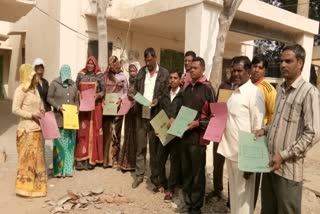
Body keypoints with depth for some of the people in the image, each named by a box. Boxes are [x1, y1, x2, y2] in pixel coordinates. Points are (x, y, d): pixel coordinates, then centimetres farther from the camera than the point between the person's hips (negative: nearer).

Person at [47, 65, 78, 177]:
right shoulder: (54, 83, 0)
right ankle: (58, 170, 6)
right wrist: (58, 107, -16)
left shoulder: (73, 84, 12)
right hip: (59, 118, -4)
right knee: (59, 143, -3)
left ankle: (68, 169, 14)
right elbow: (49, 98, -2)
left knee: (70, 143, 5)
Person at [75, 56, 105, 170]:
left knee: (93, 132, 1)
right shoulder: (80, 74, 10)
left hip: (95, 106, -1)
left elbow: (103, 90, -1)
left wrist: (98, 95, -20)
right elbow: (76, 89, 10)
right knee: (82, 132, -2)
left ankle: (91, 159, 6)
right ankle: (80, 159, 0)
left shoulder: (100, 75, 4)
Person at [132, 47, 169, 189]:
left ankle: (155, 176, 18)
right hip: (141, 114, 3)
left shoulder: (164, 73, 1)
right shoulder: (141, 71, 11)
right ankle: (139, 174, 22)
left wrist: (158, 100, -19)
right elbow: (135, 89, 15)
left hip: (155, 115, -3)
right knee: (140, 146, 10)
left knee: (154, 147, 6)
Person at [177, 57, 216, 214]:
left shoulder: (208, 89, -6)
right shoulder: (187, 88, 13)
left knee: (197, 173, 6)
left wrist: (198, 123, -19)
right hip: (185, 135, 6)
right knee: (186, 171, 13)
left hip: (198, 137, -6)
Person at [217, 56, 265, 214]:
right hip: (230, 150, 7)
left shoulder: (254, 93, -13)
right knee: (234, 192, 21)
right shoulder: (235, 92, 11)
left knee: (243, 195, 7)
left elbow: (258, 127, -15)